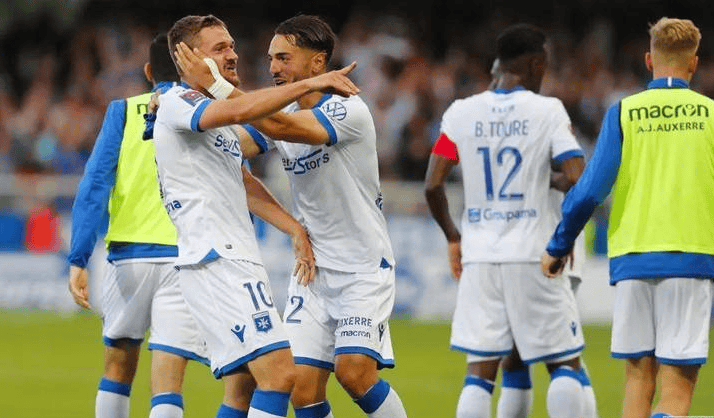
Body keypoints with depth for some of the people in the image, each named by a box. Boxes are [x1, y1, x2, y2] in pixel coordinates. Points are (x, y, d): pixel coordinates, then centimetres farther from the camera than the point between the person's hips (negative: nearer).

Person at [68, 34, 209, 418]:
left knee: (118, 367, 20)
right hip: (184, 256, -1)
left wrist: (78, 260, -6)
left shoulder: (123, 112, 5)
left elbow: (94, 185, -3)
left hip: (128, 254, 1)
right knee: (166, 383, -7)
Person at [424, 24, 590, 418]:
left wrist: (452, 237, 16)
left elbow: (432, 185, 2)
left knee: (480, 372, 4)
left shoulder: (461, 112, 4)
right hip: (534, 253, -3)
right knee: (565, 364, 8)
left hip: (479, 256, 3)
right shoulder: (548, 111, -4)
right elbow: (575, 178, -14)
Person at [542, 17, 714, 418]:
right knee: (678, 384, -5)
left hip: (633, 258, 2)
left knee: (639, 374, 11)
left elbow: (590, 190, -2)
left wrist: (558, 247, 10)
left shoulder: (624, 112, 2)